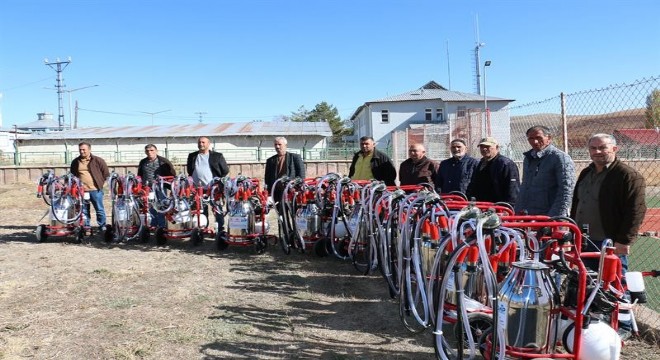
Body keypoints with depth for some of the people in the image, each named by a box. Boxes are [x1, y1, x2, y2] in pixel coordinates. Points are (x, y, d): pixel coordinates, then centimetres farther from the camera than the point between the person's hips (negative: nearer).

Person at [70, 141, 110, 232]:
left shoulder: (98, 160, -2)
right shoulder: (75, 162, 10)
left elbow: (106, 173, 3)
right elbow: (72, 175, 24)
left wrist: (101, 183, 1)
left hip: (95, 190, -3)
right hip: (81, 191, 4)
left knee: (100, 209, 2)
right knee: (84, 211, 10)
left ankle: (102, 226, 12)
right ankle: (86, 227, 19)